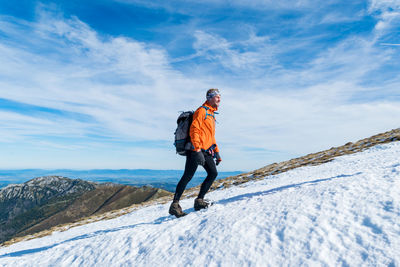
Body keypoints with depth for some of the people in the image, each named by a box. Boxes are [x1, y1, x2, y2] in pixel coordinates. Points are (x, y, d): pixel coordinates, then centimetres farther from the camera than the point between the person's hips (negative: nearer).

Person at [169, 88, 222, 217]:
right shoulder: (201, 111, -5)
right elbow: (194, 130, -16)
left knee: (213, 173, 0)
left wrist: (216, 152, 22)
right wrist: (197, 150, -25)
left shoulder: (212, 114, 24)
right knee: (188, 176, -8)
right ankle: (175, 205, -1)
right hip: (196, 150, -9)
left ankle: (199, 200, 6)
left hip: (206, 151, 9)